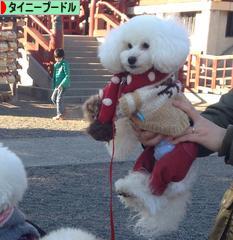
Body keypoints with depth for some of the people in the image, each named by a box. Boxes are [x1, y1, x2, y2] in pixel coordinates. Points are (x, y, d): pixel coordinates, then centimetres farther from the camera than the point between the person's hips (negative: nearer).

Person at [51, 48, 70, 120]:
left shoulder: (64, 64, -13)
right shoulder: (56, 64, 11)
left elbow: (67, 76, -18)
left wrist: (61, 84, -24)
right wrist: (54, 85, 15)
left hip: (63, 85, -9)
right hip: (57, 85, 9)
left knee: (59, 99, -8)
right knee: (53, 98, 12)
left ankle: (60, 115, 1)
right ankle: (62, 111, 24)